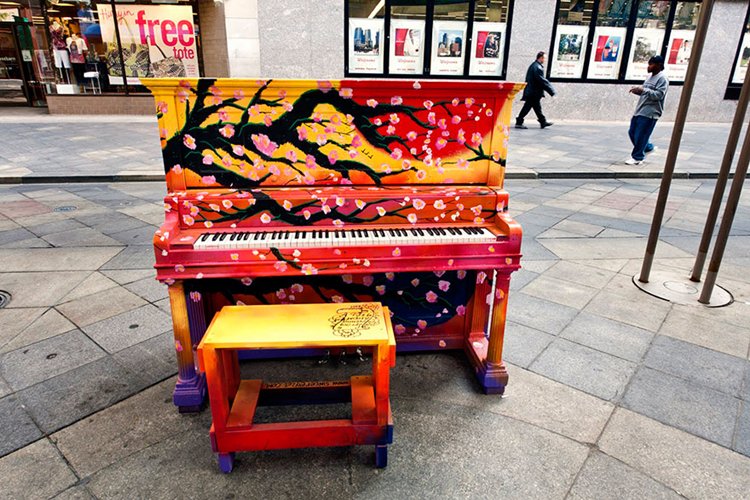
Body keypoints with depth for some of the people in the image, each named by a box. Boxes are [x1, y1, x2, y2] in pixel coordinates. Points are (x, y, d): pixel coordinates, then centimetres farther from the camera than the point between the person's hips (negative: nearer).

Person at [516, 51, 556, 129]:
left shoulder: (533, 65, 14)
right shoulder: (538, 67, -17)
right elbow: (542, 81, -19)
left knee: (537, 107, 14)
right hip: (534, 92, -10)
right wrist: (551, 90, -13)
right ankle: (519, 122, 0)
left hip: (531, 91, 10)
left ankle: (543, 122, 22)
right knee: (527, 107, -5)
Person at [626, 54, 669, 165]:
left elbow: (659, 95, -19)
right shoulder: (651, 77, 19)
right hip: (640, 111, 9)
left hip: (650, 113, -9)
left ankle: (637, 157, 4)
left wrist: (643, 90, -27)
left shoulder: (662, 79, -9)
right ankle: (648, 147, 31)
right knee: (632, 132, 12)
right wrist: (637, 91, 6)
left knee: (641, 136, -7)